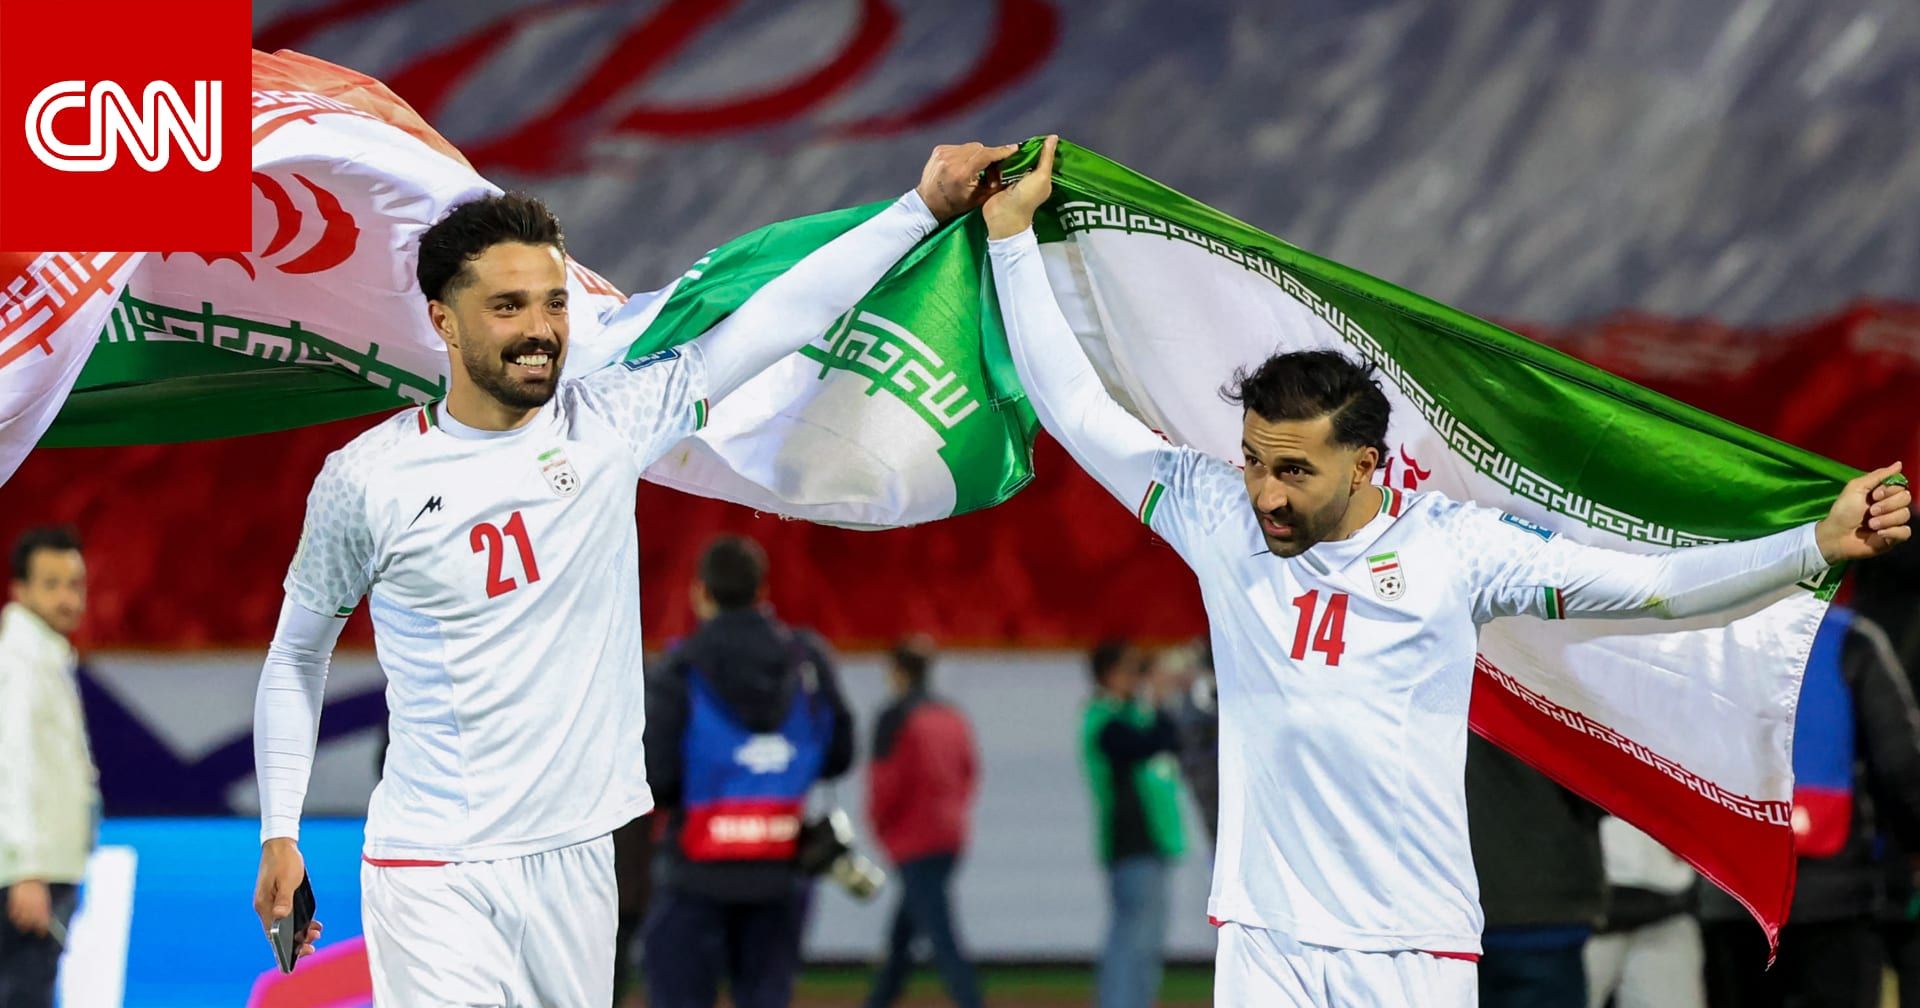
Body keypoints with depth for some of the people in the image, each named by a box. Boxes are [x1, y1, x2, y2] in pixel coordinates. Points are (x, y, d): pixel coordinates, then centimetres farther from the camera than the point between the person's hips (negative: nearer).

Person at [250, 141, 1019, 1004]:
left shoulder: (609, 422, 1)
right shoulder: (367, 478, -4)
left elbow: (781, 316, 1)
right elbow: (297, 654, 9)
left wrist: (924, 206, -3)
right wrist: (278, 834, 5)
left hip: (576, 862, 3)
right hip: (435, 879, -3)